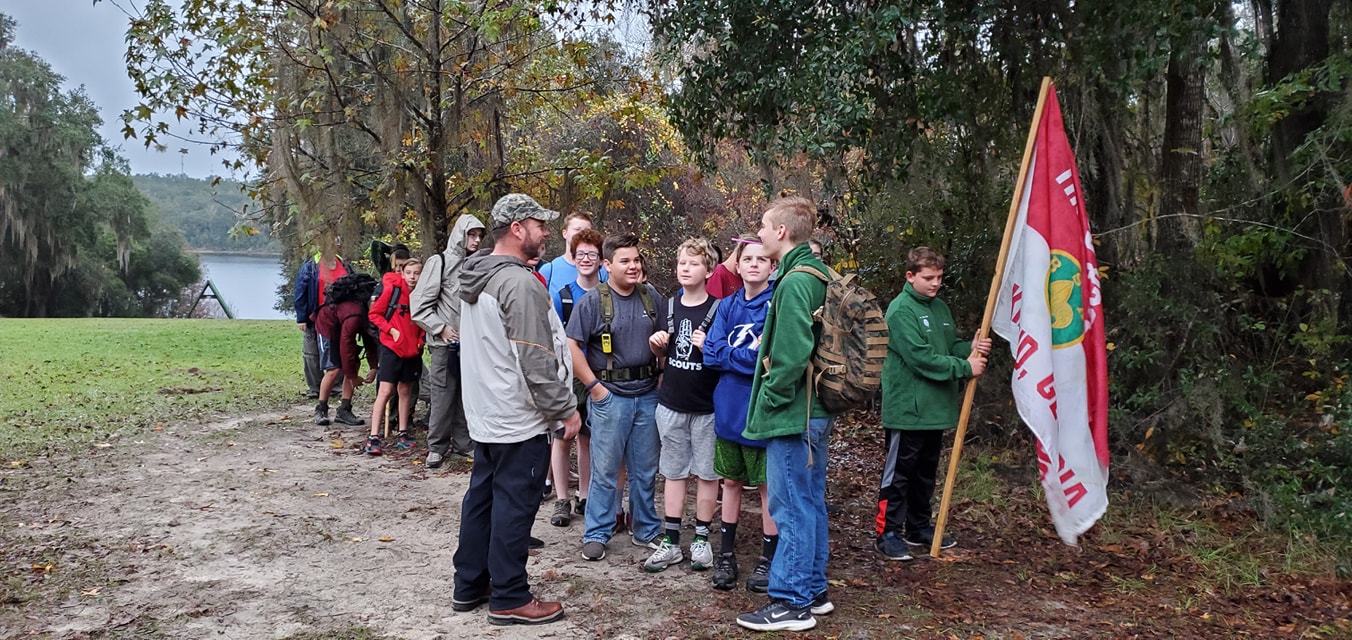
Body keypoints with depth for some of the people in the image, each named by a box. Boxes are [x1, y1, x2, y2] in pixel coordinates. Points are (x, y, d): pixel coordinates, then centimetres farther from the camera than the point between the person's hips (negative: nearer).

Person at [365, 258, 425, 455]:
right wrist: (392, 330, -14)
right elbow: (374, 313, -6)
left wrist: (421, 339, -1)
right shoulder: (392, 290, -11)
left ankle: (402, 434, 24)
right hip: (392, 347, -4)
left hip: (412, 350, 4)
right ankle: (373, 437, -5)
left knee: (405, 391, 14)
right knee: (385, 391, -8)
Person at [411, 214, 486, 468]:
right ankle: (437, 447, 10)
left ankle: (463, 443, 20)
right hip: (446, 343, -4)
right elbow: (419, 303, -6)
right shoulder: (440, 262, -5)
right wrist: (440, 328, -10)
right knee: (443, 396, -1)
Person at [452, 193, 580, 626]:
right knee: (513, 507, -1)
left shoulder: (477, 278, 11)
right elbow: (537, 362, -22)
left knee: (481, 497, 16)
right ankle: (509, 599, 8)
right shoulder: (520, 283, -20)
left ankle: (469, 586, 25)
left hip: (485, 414, 10)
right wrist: (566, 410, -13)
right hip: (519, 420, -10)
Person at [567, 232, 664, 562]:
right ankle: (596, 534, 13)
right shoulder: (593, 300, -6)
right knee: (605, 470, 2)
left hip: (648, 395, 4)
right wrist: (593, 386, -11)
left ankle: (647, 531, 25)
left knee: (646, 470, 12)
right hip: (610, 396, -4)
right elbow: (571, 345, -9)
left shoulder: (651, 297, 7)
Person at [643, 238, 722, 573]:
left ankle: (701, 540, 17)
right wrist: (657, 344, -3)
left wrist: (709, 348, -24)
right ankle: (671, 542, 15)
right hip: (671, 404, 4)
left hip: (707, 407, -4)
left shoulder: (718, 309, -8)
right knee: (674, 472, 9)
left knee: (706, 473, 6)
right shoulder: (668, 306, 7)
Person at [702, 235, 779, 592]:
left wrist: (730, 354, -11)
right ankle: (726, 555, 27)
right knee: (731, 481, 15)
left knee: (768, 485, 5)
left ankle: (768, 559, 18)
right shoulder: (728, 305, 7)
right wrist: (749, 354, -13)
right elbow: (711, 353, -3)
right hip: (729, 410, 5)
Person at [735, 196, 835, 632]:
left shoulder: (794, 282, -18)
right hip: (814, 409, 10)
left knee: (791, 507, -2)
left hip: (793, 414, -10)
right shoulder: (817, 274, 12)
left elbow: (791, 354, -24)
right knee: (810, 503, 16)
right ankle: (813, 591, 26)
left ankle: (791, 603, 6)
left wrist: (770, 400, -15)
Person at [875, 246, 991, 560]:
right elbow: (920, 357, -21)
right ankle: (888, 532, 7)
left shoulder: (940, 308, 12)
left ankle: (919, 527, 29)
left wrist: (971, 348, -3)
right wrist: (964, 368, -17)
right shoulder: (901, 310, -15)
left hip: (935, 408, 8)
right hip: (907, 408, -8)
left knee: (926, 472, 17)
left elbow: (952, 345, 20)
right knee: (899, 473, -1)